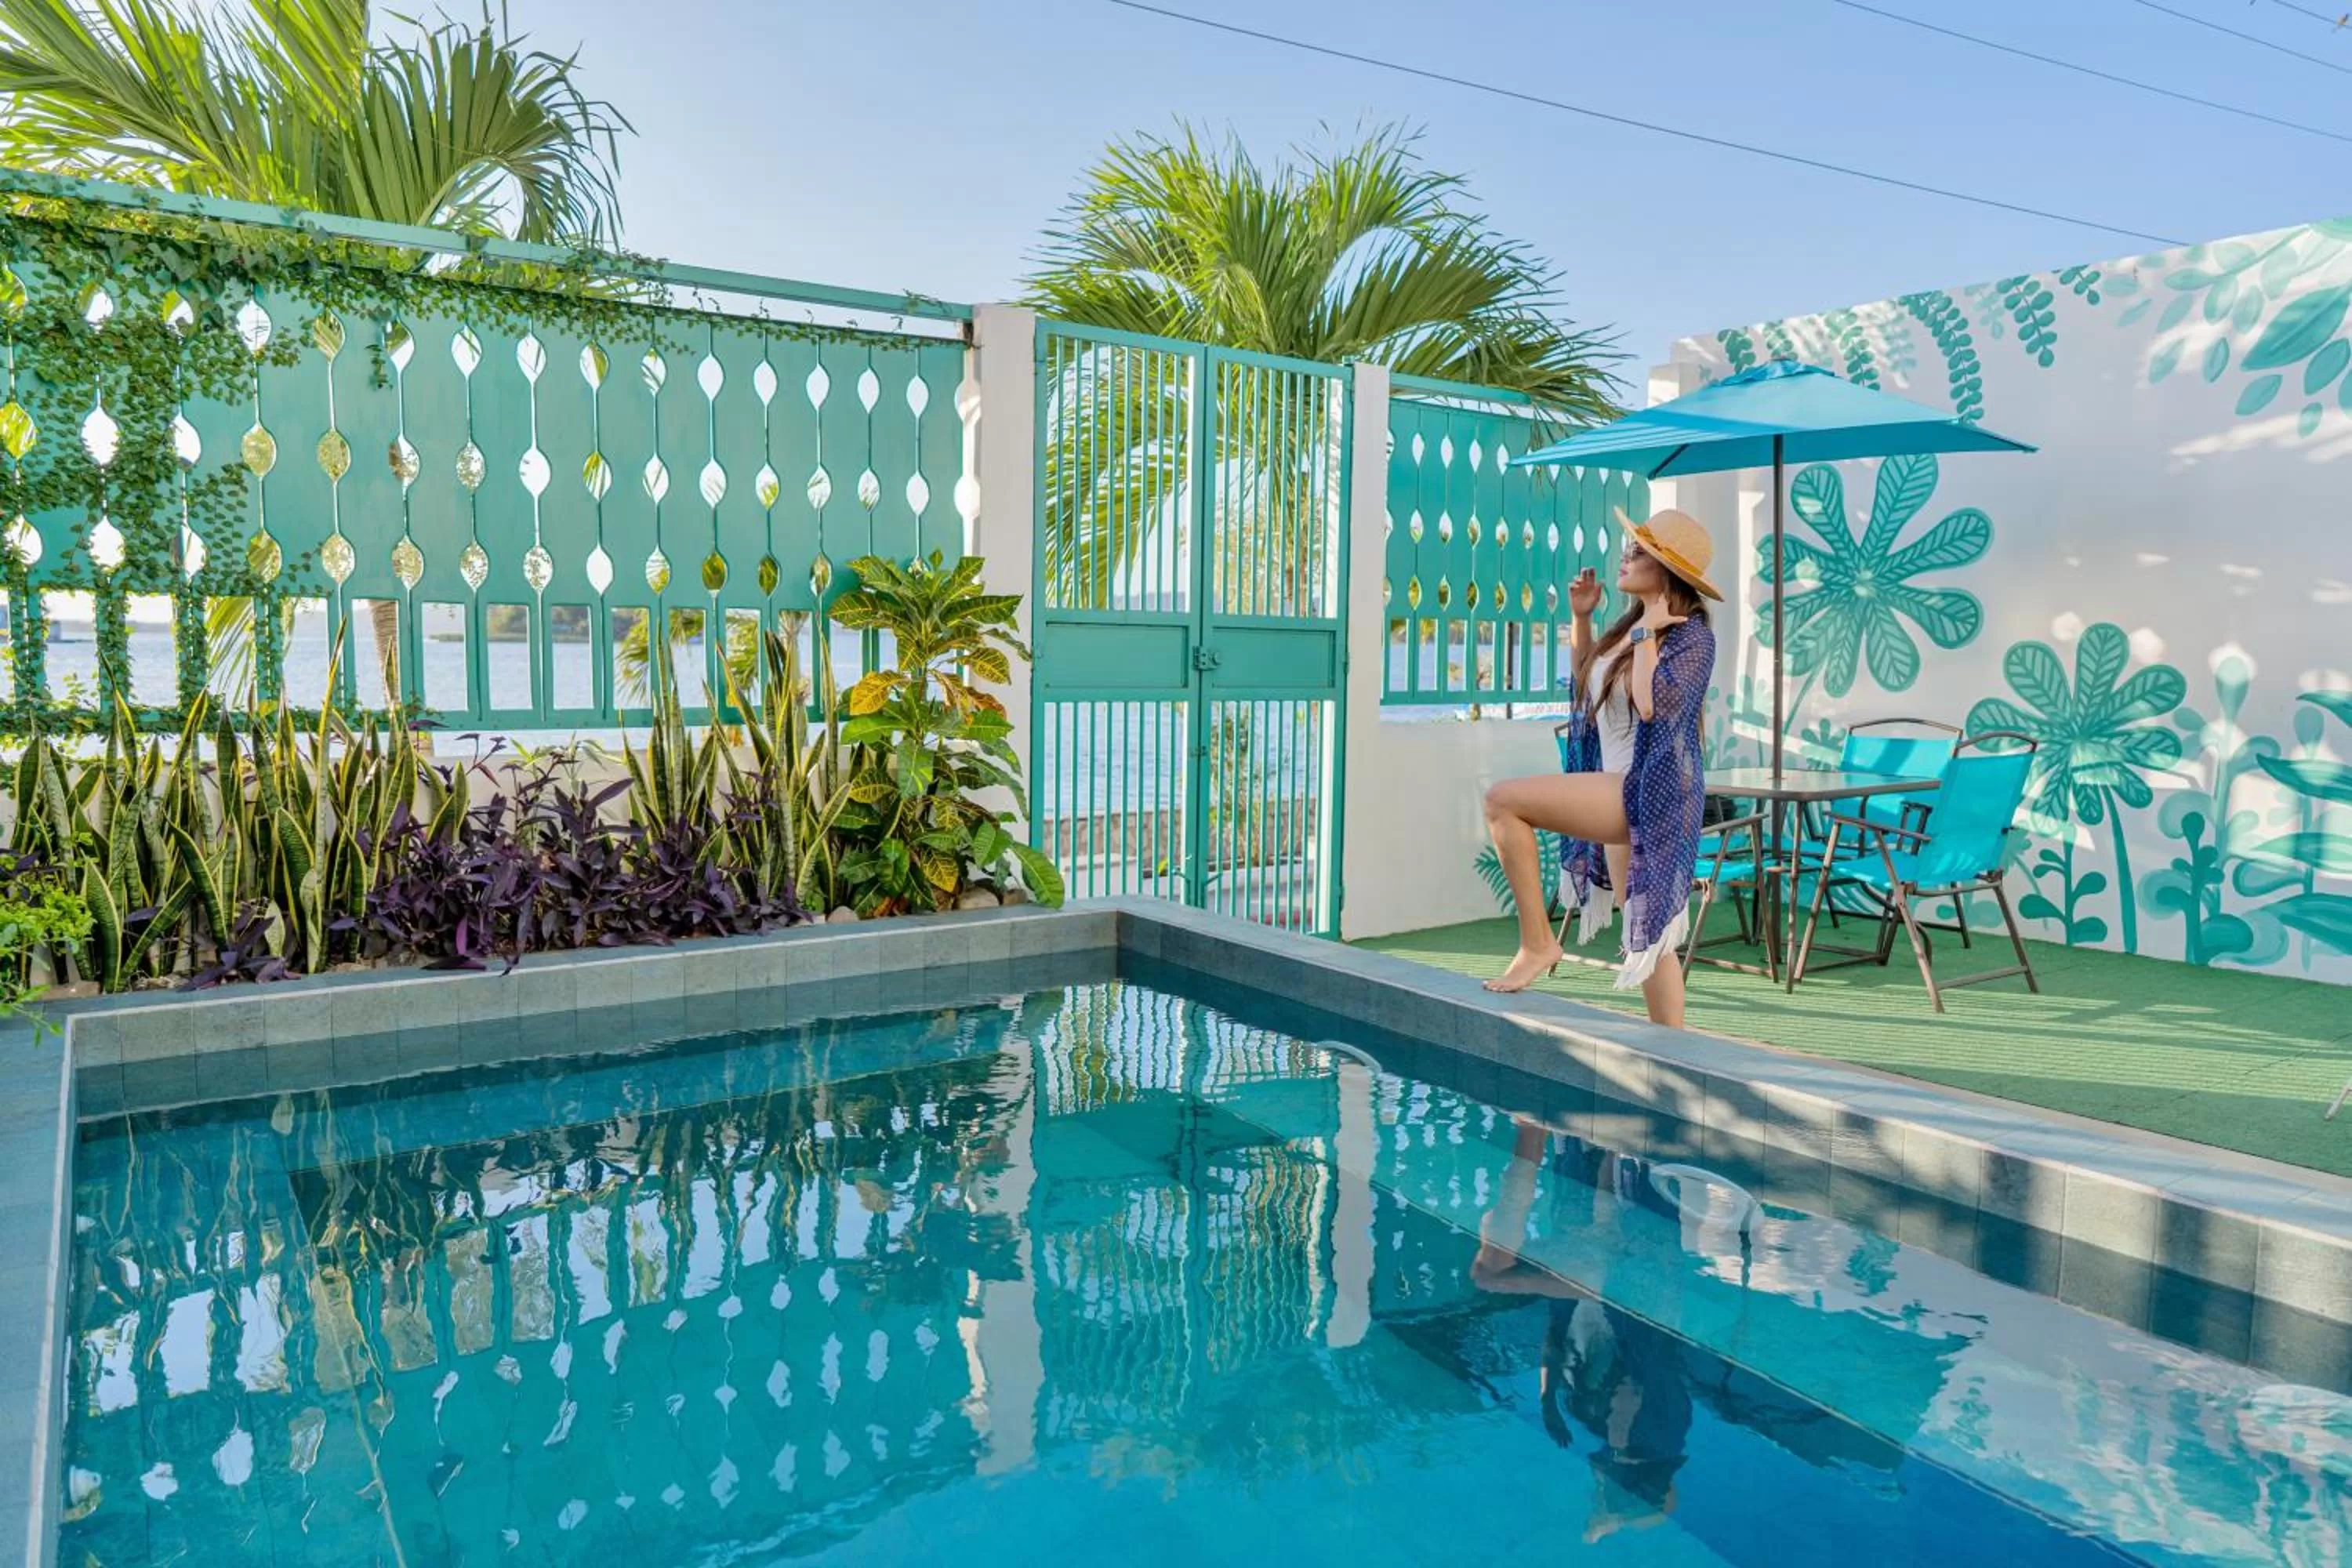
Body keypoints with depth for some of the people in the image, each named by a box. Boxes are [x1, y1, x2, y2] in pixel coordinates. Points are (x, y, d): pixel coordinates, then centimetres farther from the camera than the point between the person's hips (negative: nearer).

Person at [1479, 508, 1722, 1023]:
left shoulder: (1692, 635, -12)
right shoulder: (1635, 622, 12)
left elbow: (1653, 703, -28)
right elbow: (1588, 683, 26)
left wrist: (1646, 634, -17)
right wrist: (1580, 617, 15)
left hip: (1648, 794, -10)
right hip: (1622, 795, 10)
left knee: (1503, 801, -19)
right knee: (1647, 931, 13)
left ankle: (1537, 943, -11)